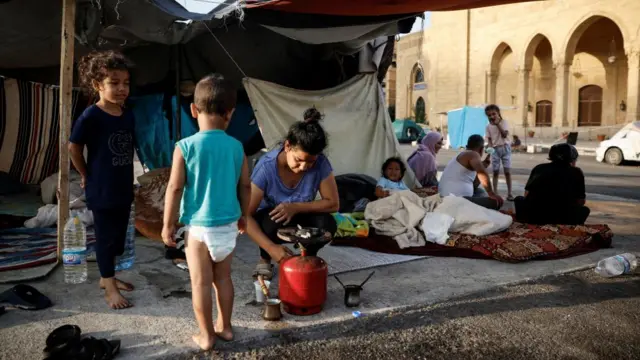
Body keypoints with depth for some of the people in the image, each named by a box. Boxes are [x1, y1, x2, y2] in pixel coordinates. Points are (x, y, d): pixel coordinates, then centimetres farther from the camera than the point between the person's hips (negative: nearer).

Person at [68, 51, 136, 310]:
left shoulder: (128, 115, 3)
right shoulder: (91, 116, -16)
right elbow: (73, 147, -8)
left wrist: (127, 177, 13)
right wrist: (87, 175, -1)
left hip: (123, 188, 6)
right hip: (101, 190, -6)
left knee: (118, 236, 17)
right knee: (105, 237, 4)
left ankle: (107, 277, 35)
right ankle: (110, 290, 15)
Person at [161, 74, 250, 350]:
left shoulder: (185, 146, -13)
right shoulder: (236, 147, -4)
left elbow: (175, 188, -11)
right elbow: (245, 186, 4)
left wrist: (167, 225, -1)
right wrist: (243, 215, 20)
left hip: (198, 226, -3)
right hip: (228, 225, 3)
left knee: (200, 282, 10)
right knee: (223, 277, 19)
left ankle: (206, 335, 21)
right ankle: (224, 326, 32)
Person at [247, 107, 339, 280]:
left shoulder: (321, 164, -25)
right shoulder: (266, 167, -31)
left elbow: (333, 203, -17)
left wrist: (296, 207, -31)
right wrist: (271, 248, -42)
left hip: (300, 217, 2)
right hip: (270, 218, -2)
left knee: (327, 224, -29)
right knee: (272, 223, -36)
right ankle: (265, 260, -2)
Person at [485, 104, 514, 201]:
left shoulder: (503, 122, -5)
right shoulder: (488, 126, 3)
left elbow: (504, 135, -17)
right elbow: (489, 139, 4)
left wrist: (498, 124, -18)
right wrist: (490, 148, -14)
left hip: (505, 148, -2)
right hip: (495, 149, 2)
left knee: (507, 171, -2)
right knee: (495, 172, 4)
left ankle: (509, 193, 4)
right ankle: (495, 192, 9)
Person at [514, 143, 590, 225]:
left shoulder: (539, 168, 17)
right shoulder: (576, 172, 12)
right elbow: (580, 202, 15)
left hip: (530, 218, 2)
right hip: (560, 221, -1)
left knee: (519, 199, 33)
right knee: (584, 210, 28)